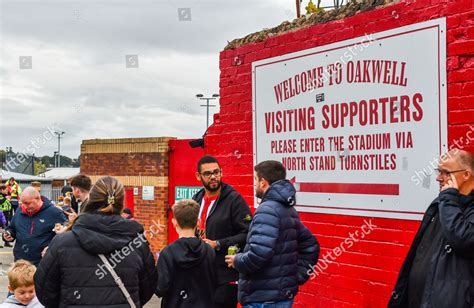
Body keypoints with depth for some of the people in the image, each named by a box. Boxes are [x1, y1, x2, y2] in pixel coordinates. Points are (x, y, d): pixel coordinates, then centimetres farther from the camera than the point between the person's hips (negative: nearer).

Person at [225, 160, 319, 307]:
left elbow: (259, 254, -27)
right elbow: (310, 246, 18)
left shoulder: (267, 210, -16)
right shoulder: (289, 210, 13)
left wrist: (237, 261, -9)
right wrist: (296, 276, 14)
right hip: (284, 295, 9)